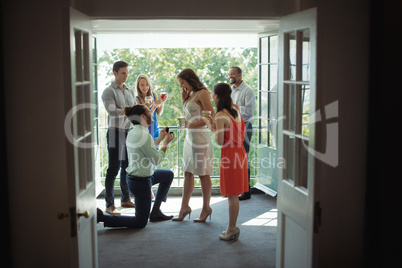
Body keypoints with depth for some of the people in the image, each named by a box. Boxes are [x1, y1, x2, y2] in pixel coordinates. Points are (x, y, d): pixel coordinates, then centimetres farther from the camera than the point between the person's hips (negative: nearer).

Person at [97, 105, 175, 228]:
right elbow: (156, 160, -16)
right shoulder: (144, 135, -25)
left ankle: (155, 211, 26)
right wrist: (166, 143, -4)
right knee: (140, 223, 4)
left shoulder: (132, 132, 4)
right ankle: (100, 217, -3)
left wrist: (160, 138, 17)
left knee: (169, 175, 28)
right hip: (141, 182, -9)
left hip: (132, 176, 10)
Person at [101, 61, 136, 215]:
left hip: (129, 132, 7)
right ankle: (109, 205, -1)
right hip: (116, 132, -7)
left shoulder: (130, 92, 17)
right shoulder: (109, 91, -5)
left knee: (127, 167, 11)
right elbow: (112, 112, -18)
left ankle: (125, 199, 22)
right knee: (113, 169, -5)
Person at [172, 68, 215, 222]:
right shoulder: (191, 95, 15)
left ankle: (206, 208, 11)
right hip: (190, 136, 9)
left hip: (200, 136, -9)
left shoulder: (202, 93, -11)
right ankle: (184, 207, 17)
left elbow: (212, 116, -17)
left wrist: (193, 125, -17)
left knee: (203, 173, 0)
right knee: (188, 173, 11)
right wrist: (184, 99, 12)